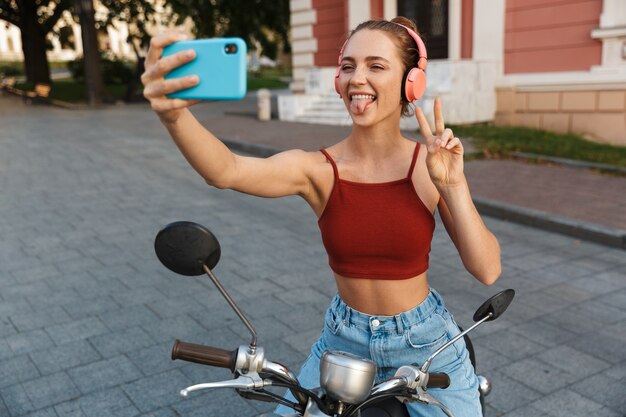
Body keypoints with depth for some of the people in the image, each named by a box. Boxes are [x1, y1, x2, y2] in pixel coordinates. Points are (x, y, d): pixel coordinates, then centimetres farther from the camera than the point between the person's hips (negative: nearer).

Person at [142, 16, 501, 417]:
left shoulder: (431, 165, -15)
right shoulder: (318, 169, -16)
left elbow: (487, 271, -18)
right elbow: (226, 171, -36)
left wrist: (452, 186, -28)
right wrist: (173, 113, -55)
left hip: (426, 341, 0)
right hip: (344, 339, 1)